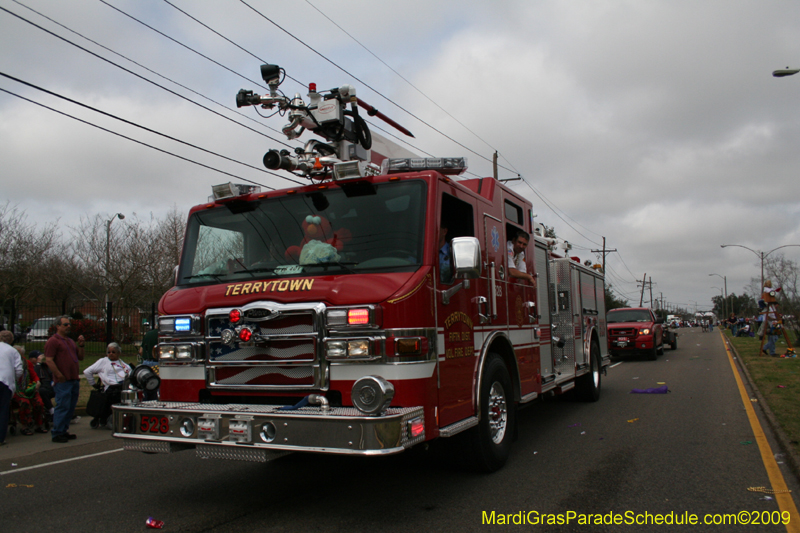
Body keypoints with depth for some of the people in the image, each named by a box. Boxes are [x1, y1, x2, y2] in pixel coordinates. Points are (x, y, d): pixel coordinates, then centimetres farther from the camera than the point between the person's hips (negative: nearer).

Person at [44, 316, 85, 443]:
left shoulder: (71, 341, 21)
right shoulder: (53, 341, -5)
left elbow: (80, 357, 23)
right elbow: (49, 360, -14)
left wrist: (81, 346, 6)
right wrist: (59, 375, -18)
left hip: (74, 380, 8)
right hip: (63, 381, -8)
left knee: (71, 408, 11)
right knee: (62, 407, -7)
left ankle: (64, 431, 20)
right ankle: (57, 434, -1)